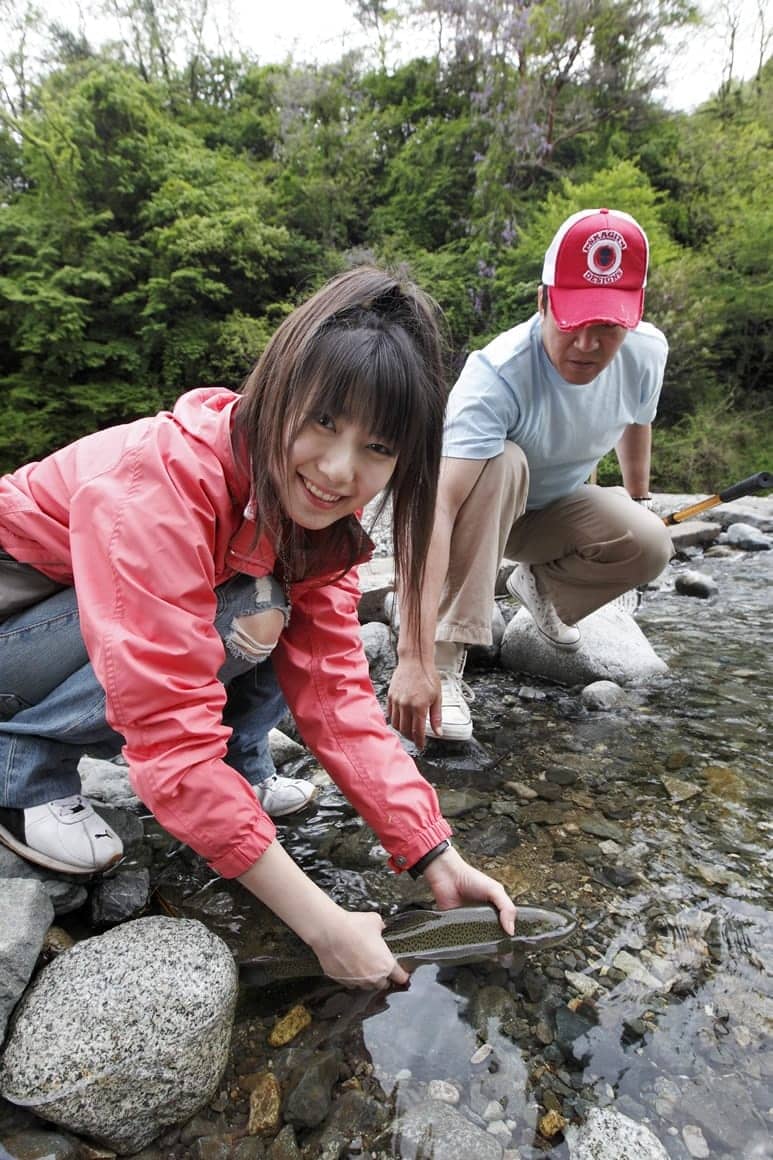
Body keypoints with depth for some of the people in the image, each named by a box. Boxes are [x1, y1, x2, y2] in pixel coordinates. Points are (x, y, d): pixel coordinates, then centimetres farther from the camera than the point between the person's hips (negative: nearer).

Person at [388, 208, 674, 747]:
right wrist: (414, 658, -54)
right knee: (501, 460, -37)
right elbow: (437, 508, -47)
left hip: (556, 508, 4)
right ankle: (448, 653, -31)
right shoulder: (497, 373, -37)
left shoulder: (648, 351, -18)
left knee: (650, 545, -24)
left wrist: (639, 499, 20)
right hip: (480, 503, -4)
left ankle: (542, 585, 8)